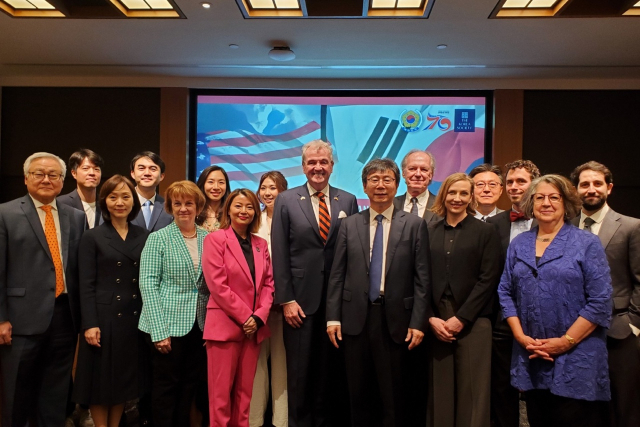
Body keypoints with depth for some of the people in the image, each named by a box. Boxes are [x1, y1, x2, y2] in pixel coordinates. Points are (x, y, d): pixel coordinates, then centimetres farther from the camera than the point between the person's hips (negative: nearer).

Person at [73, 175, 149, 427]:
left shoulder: (143, 236, 7)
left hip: (135, 318, 3)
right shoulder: (92, 238, -2)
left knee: (126, 378, 12)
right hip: (104, 317, -3)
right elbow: (86, 285, -6)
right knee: (101, 378, 6)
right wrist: (90, 324, -13)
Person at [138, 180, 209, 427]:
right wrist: (159, 330, -16)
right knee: (165, 387, 6)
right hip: (168, 325, -4)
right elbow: (148, 284, -10)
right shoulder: (158, 238, -4)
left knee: (189, 387, 13)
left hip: (200, 325, 4)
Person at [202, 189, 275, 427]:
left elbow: (268, 283, 9)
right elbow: (217, 284, -11)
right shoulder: (215, 239, -3)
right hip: (225, 325, -5)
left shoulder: (261, 244, 13)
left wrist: (259, 317, -7)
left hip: (254, 327, 5)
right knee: (221, 391, 1)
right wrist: (244, 316, -13)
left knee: (245, 391, 11)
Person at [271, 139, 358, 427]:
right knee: (300, 369, 8)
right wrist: (286, 299, -7)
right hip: (301, 298, -1)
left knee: (332, 368, 11)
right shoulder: (286, 201, 2)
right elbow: (280, 254, -2)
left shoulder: (348, 201, 6)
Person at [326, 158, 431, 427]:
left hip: (395, 320, -2)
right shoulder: (349, 225, 7)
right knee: (359, 395, 13)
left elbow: (422, 279, -2)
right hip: (355, 319, 2)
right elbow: (337, 275, 5)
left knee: (393, 397, 9)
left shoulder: (414, 225, 1)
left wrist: (418, 322, -8)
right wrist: (333, 317, -1)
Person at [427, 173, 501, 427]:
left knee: (472, 394, 2)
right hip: (436, 324, 2)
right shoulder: (429, 232, 9)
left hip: (472, 323, -2)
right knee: (440, 392, 6)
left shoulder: (485, 231, 3)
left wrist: (461, 318, -11)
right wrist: (431, 318, -5)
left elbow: (488, 280, -5)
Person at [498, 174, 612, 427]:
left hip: (576, 361, -3)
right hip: (531, 361, 4)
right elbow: (505, 292, 8)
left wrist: (566, 341, -13)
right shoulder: (518, 245, 9)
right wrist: (520, 336, -4)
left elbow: (600, 301, -9)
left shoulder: (587, 244, -3)